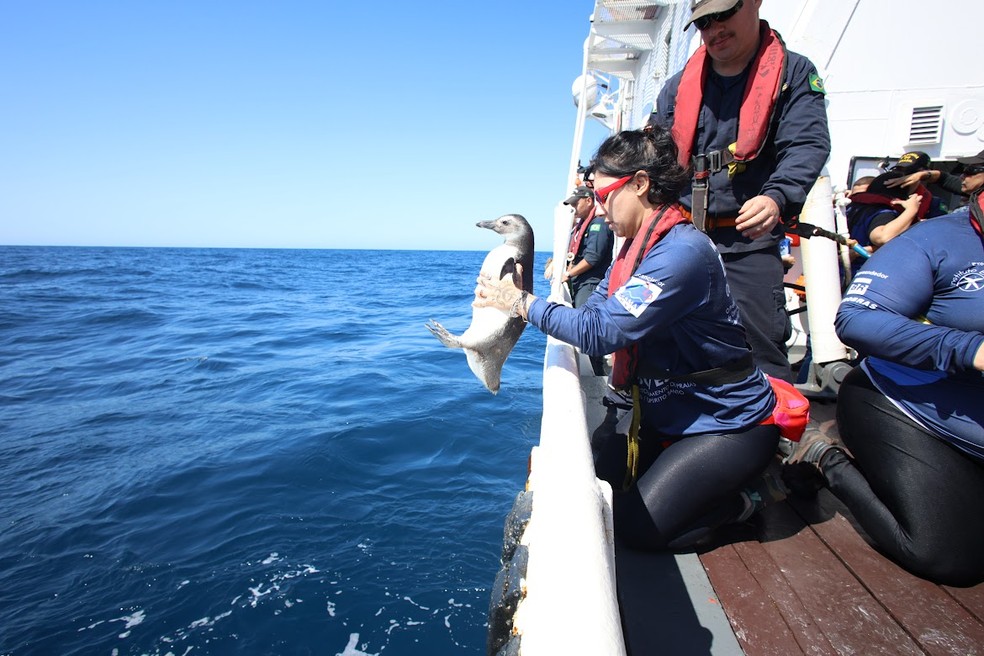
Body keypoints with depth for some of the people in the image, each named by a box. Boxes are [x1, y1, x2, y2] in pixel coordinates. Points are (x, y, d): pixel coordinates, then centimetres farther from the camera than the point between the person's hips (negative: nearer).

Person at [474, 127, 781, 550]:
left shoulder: (682, 253, -27)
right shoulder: (638, 247, 4)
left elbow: (600, 332, -31)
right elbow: (592, 314, 2)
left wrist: (522, 302, -22)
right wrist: (514, 303, -9)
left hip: (729, 425, -8)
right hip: (670, 417, 9)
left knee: (636, 527, -11)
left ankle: (737, 500, 13)